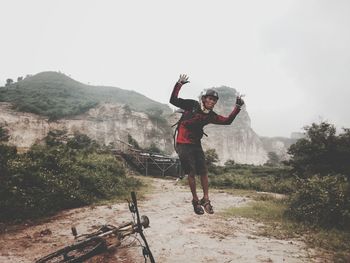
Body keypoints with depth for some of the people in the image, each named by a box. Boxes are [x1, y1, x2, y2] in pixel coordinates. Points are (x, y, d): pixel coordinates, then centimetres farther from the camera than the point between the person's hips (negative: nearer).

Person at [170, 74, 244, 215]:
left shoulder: (211, 115, 3)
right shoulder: (192, 105, -10)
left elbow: (227, 121, 5)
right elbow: (173, 100, -15)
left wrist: (238, 107, 0)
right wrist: (179, 84, -24)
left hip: (196, 144, 5)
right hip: (183, 144, -5)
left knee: (204, 172, 2)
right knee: (191, 173, -3)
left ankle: (205, 199, 17)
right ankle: (195, 200, 14)